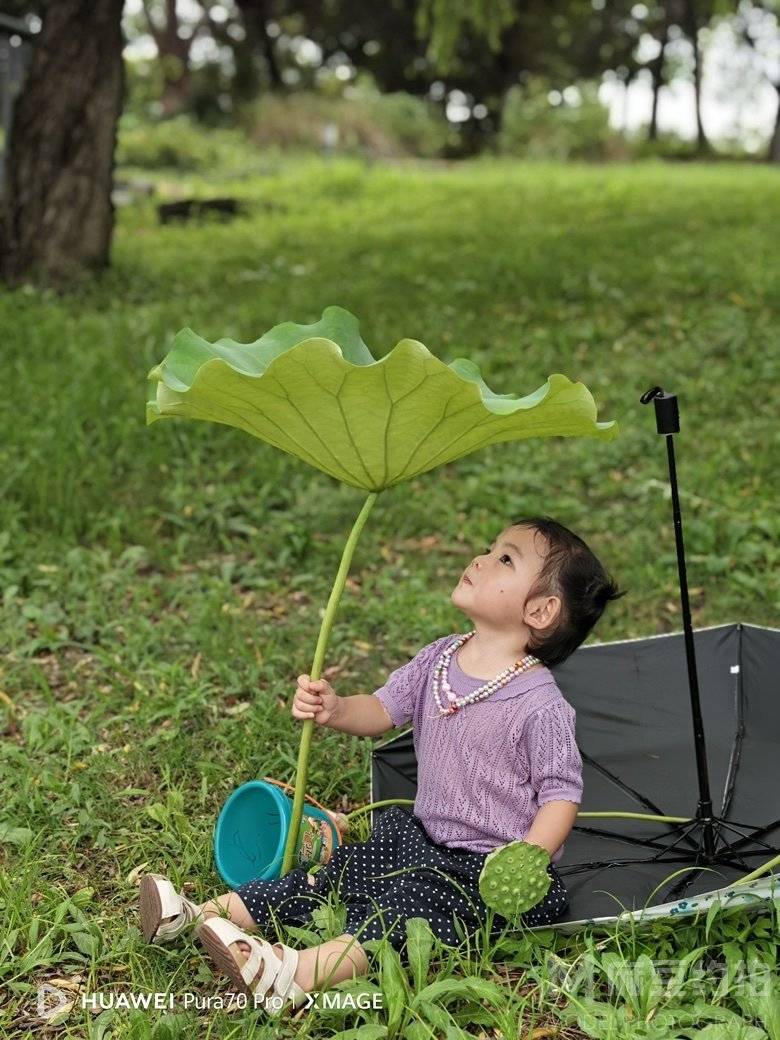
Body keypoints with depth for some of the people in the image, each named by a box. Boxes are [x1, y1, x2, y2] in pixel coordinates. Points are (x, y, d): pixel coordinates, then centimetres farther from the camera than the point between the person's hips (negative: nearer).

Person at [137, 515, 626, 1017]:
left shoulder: (541, 706, -19)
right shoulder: (437, 660, 2)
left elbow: (561, 794, -16)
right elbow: (381, 711, 5)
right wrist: (335, 709, -17)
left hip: (491, 866, -7)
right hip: (425, 840, 7)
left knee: (416, 902, -30)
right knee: (338, 870, -1)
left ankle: (299, 974, -47)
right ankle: (202, 915, -2)